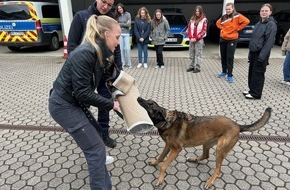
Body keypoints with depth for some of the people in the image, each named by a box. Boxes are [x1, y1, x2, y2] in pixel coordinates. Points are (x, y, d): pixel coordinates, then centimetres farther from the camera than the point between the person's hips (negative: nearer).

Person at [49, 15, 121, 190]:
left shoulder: (100, 53, 0)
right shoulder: (84, 54, -27)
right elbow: (83, 93, -25)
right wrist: (110, 104, -18)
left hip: (74, 102, 9)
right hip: (63, 105, -9)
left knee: (96, 134, 25)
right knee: (97, 148, -7)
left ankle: (96, 158, 55)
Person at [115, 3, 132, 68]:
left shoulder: (128, 14, 2)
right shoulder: (117, 15, 8)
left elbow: (129, 24, -6)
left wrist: (120, 24, -3)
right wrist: (125, 24, -11)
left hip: (126, 34, -2)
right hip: (119, 33, 2)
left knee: (127, 48, -6)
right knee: (121, 49, 2)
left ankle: (129, 63, 3)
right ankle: (123, 63, 10)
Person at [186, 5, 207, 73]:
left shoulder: (204, 20, -2)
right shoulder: (192, 19, 10)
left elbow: (203, 31, -7)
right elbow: (189, 29, 8)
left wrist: (196, 38, -13)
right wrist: (191, 37, -7)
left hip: (199, 40, -4)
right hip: (191, 40, 5)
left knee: (198, 54, -3)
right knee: (191, 54, 9)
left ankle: (197, 68, 2)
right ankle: (191, 66, 17)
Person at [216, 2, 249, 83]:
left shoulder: (237, 16, -8)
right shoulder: (223, 17, 8)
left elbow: (246, 21, -16)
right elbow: (218, 23, 25)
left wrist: (237, 28, -12)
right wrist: (221, 28, 8)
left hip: (232, 40, -5)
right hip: (222, 39, 6)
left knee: (230, 58, -6)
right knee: (223, 57, 13)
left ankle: (230, 75, -1)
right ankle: (224, 72, 27)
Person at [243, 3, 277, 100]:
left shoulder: (271, 24, -10)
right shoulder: (259, 23, 14)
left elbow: (270, 41, -17)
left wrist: (262, 56, -23)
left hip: (261, 53, -8)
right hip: (253, 52, 8)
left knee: (258, 73, -1)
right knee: (251, 71, 13)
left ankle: (256, 94, 9)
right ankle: (252, 90, 26)